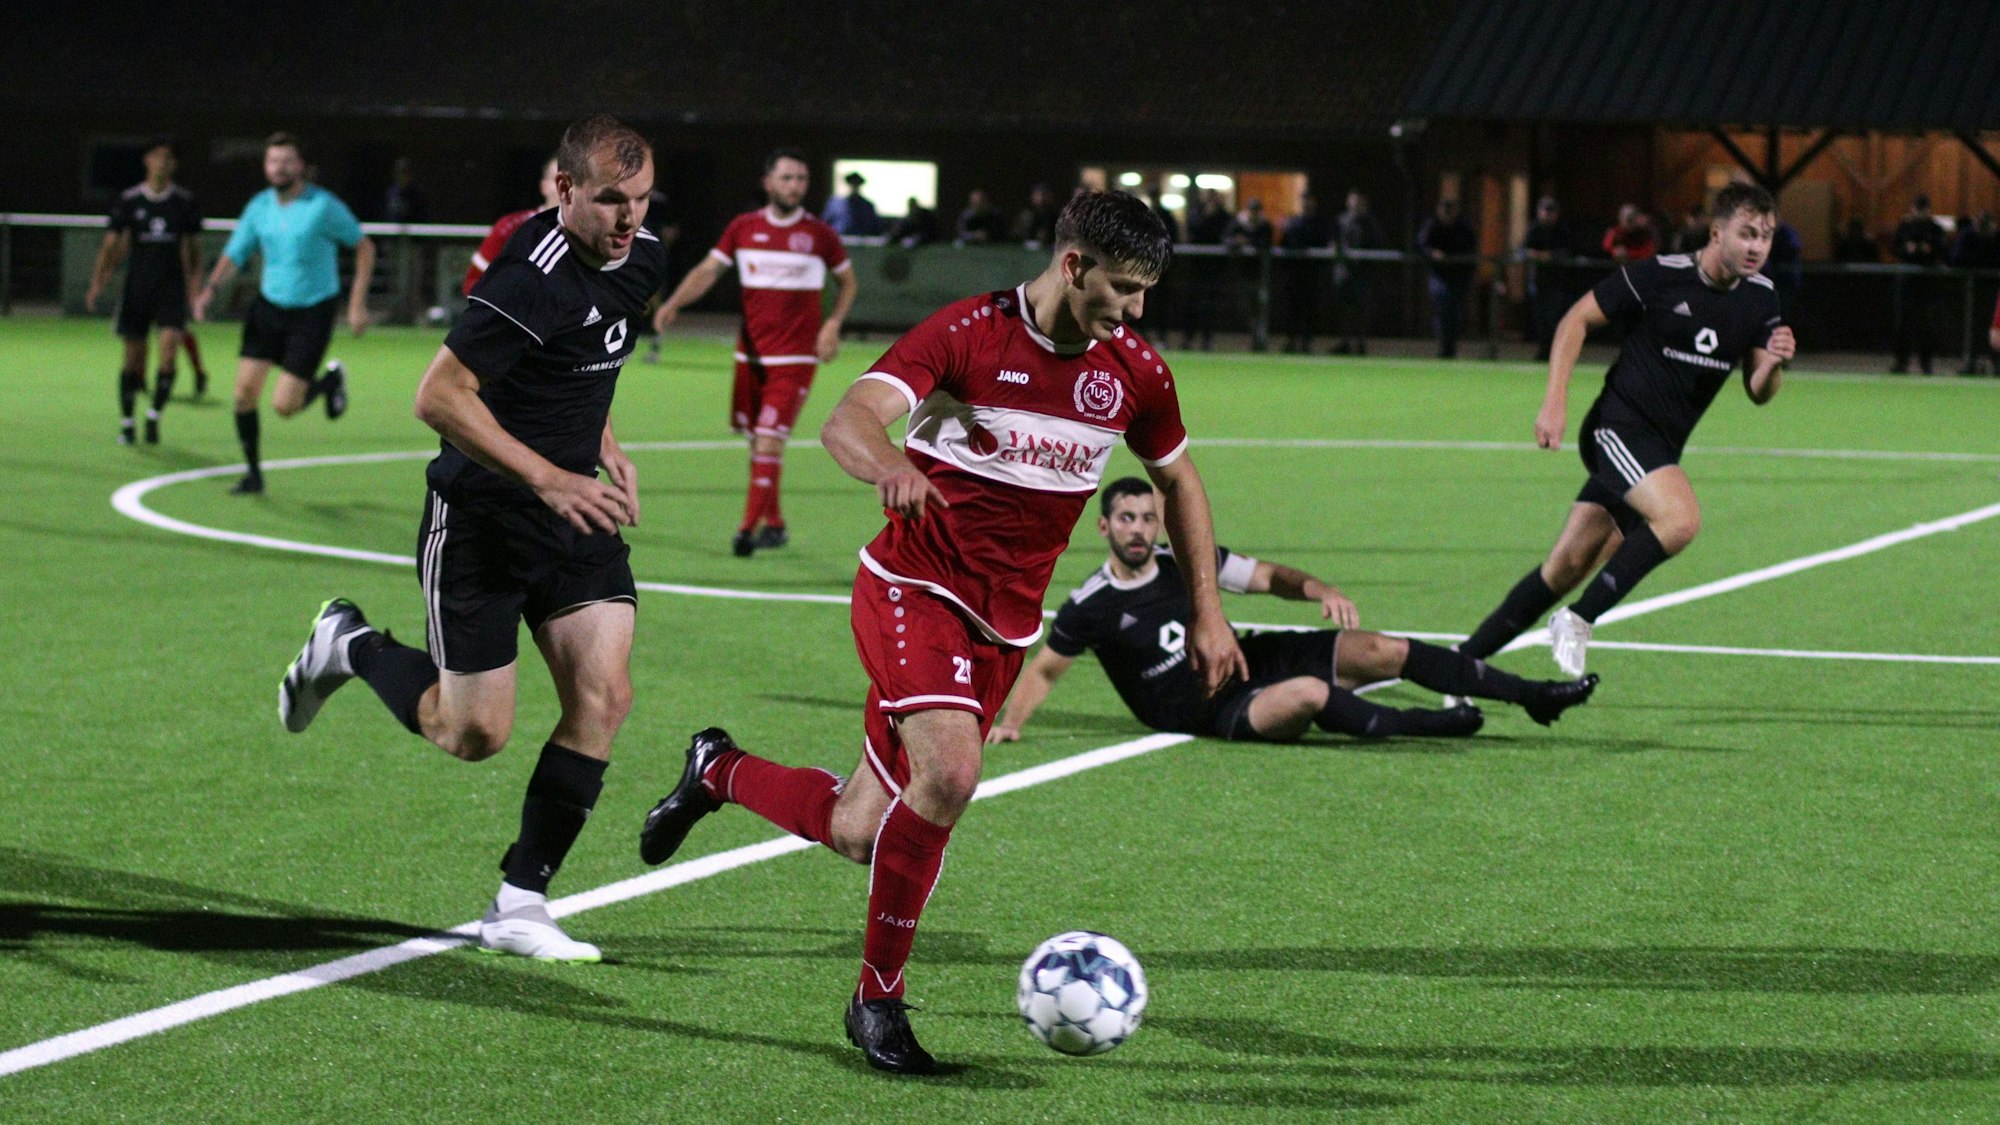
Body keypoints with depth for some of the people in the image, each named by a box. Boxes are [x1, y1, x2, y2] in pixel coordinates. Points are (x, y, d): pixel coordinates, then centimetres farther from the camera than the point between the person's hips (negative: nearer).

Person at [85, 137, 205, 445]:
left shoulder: (185, 202, 4)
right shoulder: (129, 200, 2)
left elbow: (193, 249, 12)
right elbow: (111, 244, 2)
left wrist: (195, 287, 8)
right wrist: (97, 283, -8)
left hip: (172, 289, 0)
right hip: (137, 289, 0)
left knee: (169, 348, -16)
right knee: (133, 357, 2)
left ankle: (154, 416, -3)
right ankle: (126, 422, 15)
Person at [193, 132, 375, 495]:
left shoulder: (323, 206, -14)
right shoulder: (259, 207, 0)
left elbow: (364, 246, -5)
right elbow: (234, 255, 5)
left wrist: (357, 302, -10)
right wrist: (211, 288, -15)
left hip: (313, 312, -4)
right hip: (269, 305, 4)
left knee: (284, 405, -10)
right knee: (245, 390, -6)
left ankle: (329, 382, 22)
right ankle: (253, 474, 11)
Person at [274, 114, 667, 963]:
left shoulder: (640, 260, 3)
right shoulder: (534, 279, -25)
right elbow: (438, 396, -26)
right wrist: (548, 478, -30)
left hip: (572, 507, 7)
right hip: (480, 516, -7)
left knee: (603, 693, -9)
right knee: (475, 734, -1)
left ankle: (520, 902, 0)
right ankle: (350, 647, 29)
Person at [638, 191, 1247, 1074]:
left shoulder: (1135, 372, 1)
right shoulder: (967, 333, -14)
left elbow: (1177, 480, 19)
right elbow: (847, 422, -26)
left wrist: (1206, 611, 15)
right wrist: (891, 466, -49)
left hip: (1004, 626, 6)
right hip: (913, 589, -5)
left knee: (858, 834, 3)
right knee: (949, 771, -29)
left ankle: (718, 771, 35)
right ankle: (879, 997, -11)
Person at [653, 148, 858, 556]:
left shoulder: (819, 234, -2)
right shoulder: (743, 228, 3)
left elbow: (848, 281, 10)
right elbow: (708, 270, 1)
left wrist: (833, 324, -5)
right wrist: (674, 303, -16)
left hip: (795, 357, -3)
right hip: (751, 352, 3)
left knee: (769, 438, -14)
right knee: (757, 441, 9)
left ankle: (750, 528, -13)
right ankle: (774, 524, 23)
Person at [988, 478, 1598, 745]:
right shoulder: (1090, 608, -11)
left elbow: (1268, 576, 5)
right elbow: (1044, 668, 1)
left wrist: (1320, 591, -13)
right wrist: (1010, 721, -13)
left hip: (1250, 660, 5)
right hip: (1210, 715, -5)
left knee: (1382, 650, -5)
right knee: (1308, 694, -36)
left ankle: (1532, 695, 2)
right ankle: (1416, 724, -13)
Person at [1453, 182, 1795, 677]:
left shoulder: (1761, 298, 5)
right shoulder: (1659, 275, -13)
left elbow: (1757, 392, 9)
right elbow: (1577, 320, -4)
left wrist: (1773, 363, -14)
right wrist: (1554, 402, -12)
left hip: (1659, 447, 6)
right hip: (1618, 427, -6)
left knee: (1566, 569, 5)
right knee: (1680, 518, -31)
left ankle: (1465, 658, 15)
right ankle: (1577, 620, -18)